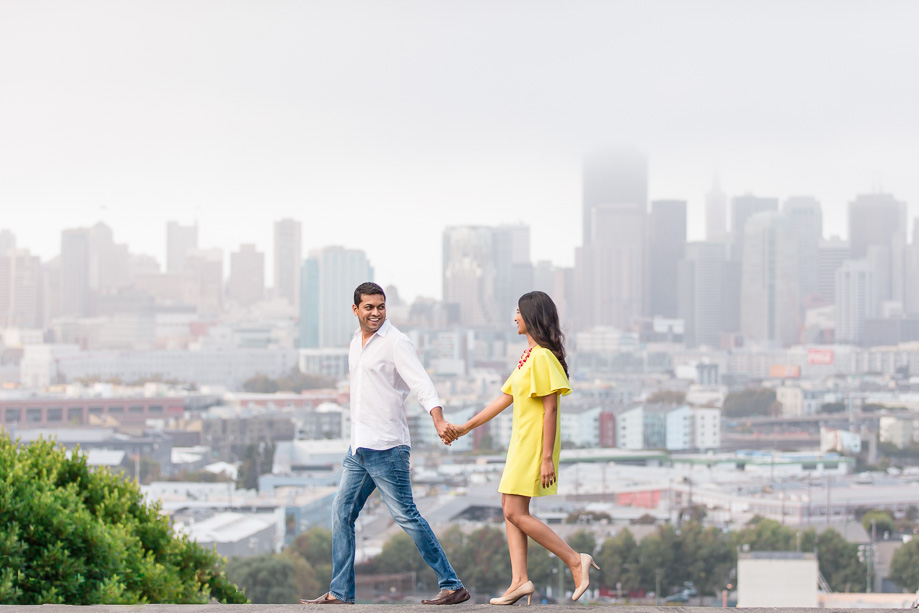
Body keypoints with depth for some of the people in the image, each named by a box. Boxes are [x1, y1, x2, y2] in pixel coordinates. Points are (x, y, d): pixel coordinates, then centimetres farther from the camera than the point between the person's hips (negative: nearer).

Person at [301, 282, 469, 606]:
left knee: (405, 515, -8)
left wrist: (439, 421, -38)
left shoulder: (396, 342, -11)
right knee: (342, 511, 8)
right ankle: (340, 592, 15)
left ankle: (452, 586, -4)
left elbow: (421, 384, -22)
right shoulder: (357, 342, 15)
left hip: (386, 446, -8)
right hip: (359, 446, 8)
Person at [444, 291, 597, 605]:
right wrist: (466, 427, 23)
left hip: (535, 446, -10)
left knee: (516, 513, -10)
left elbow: (550, 409, -20)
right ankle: (520, 581, 6)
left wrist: (547, 458, -23)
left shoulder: (543, 357, -16)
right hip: (521, 442, 10)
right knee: (511, 510, 8)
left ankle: (575, 560, -8)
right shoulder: (529, 357, 16)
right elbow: (503, 399, 21)